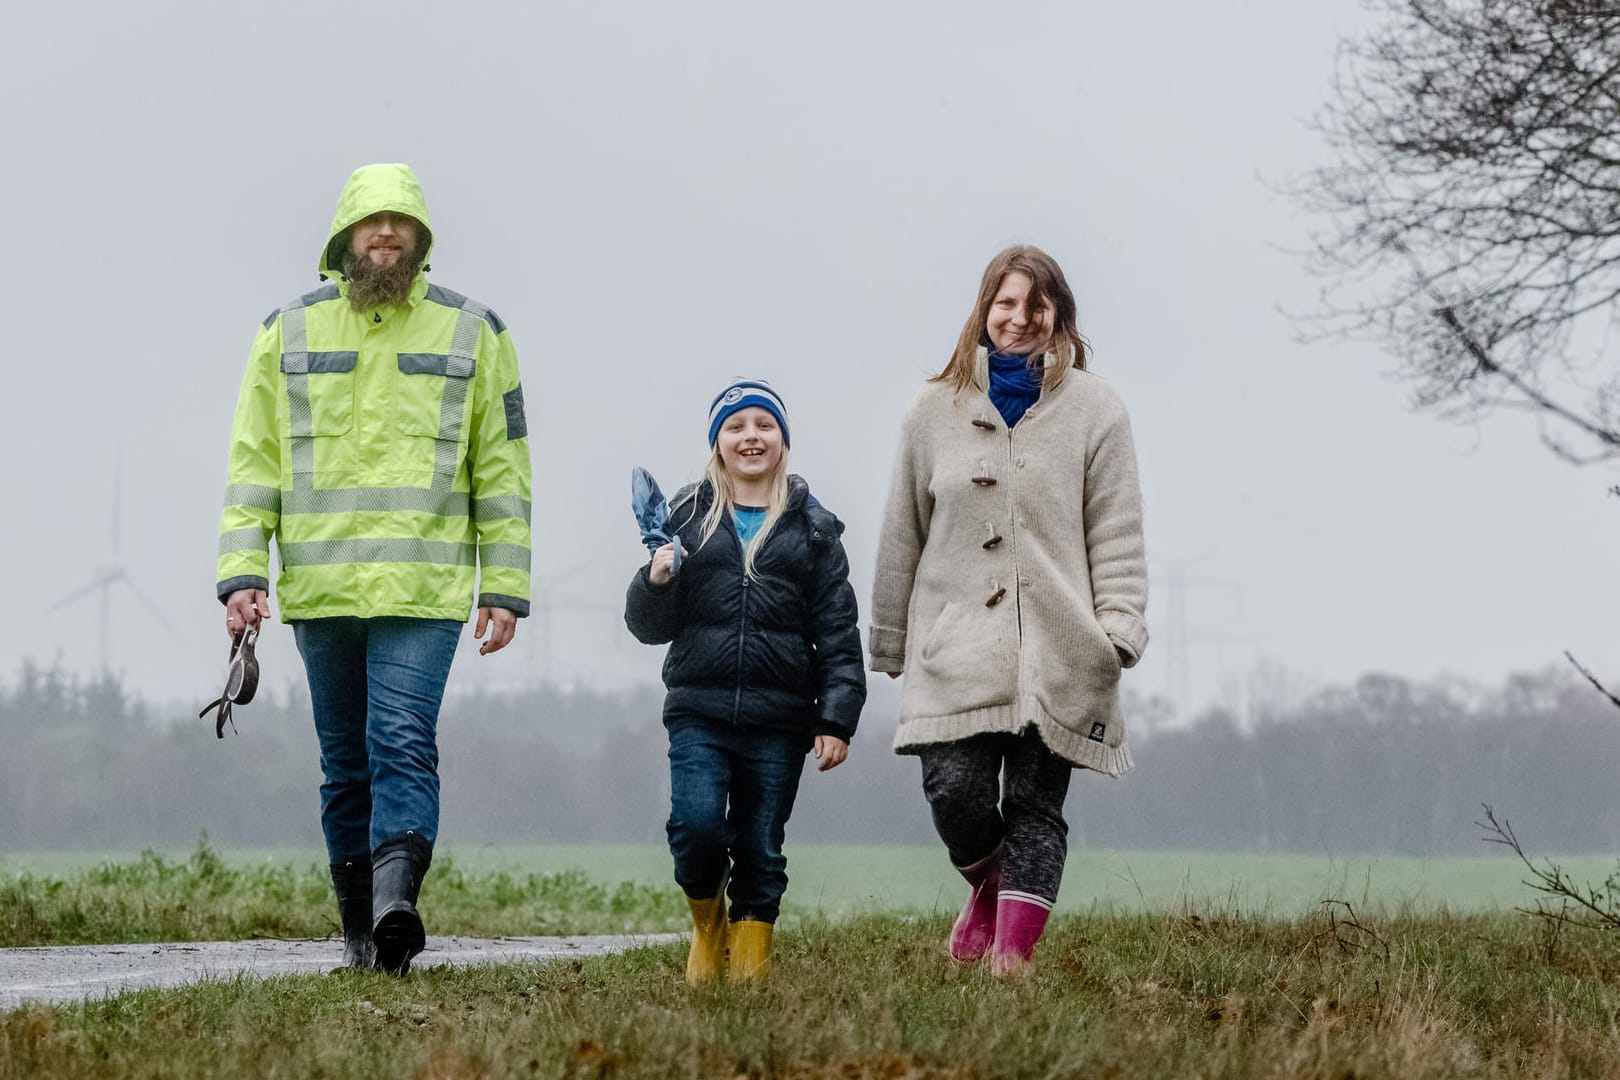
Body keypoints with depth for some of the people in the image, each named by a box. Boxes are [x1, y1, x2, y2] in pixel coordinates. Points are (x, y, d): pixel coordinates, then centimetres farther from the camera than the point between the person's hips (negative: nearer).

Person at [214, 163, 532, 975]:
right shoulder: (289, 332, 9)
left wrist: (504, 588, 1)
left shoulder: (472, 334, 6)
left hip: (423, 591, -2)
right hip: (318, 591, 2)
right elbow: (253, 461, 8)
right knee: (345, 762, 8)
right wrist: (242, 572, -3)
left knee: (403, 743, -17)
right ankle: (358, 929, 14)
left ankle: (395, 901, -29)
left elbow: (501, 471, 7)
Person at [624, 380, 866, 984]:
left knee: (761, 849, 1)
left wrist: (837, 719, -2)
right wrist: (656, 581, -10)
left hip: (778, 718, 0)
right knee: (697, 824, -17)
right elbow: (650, 628, 11)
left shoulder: (812, 528, 10)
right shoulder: (687, 517, 10)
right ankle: (707, 921, 10)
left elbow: (837, 634, 7)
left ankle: (750, 964, 12)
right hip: (698, 712, 0)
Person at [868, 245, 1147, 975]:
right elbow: (902, 535, 15)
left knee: (1035, 808, -3)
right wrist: (890, 643, 16)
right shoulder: (938, 409, 11)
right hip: (955, 647, 1)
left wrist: (1119, 628, -9)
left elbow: (1117, 532, 3)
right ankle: (988, 886, 19)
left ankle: (1012, 956, -2)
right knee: (955, 794, -11)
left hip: (1056, 653, -1)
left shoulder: (1093, 410, 6)